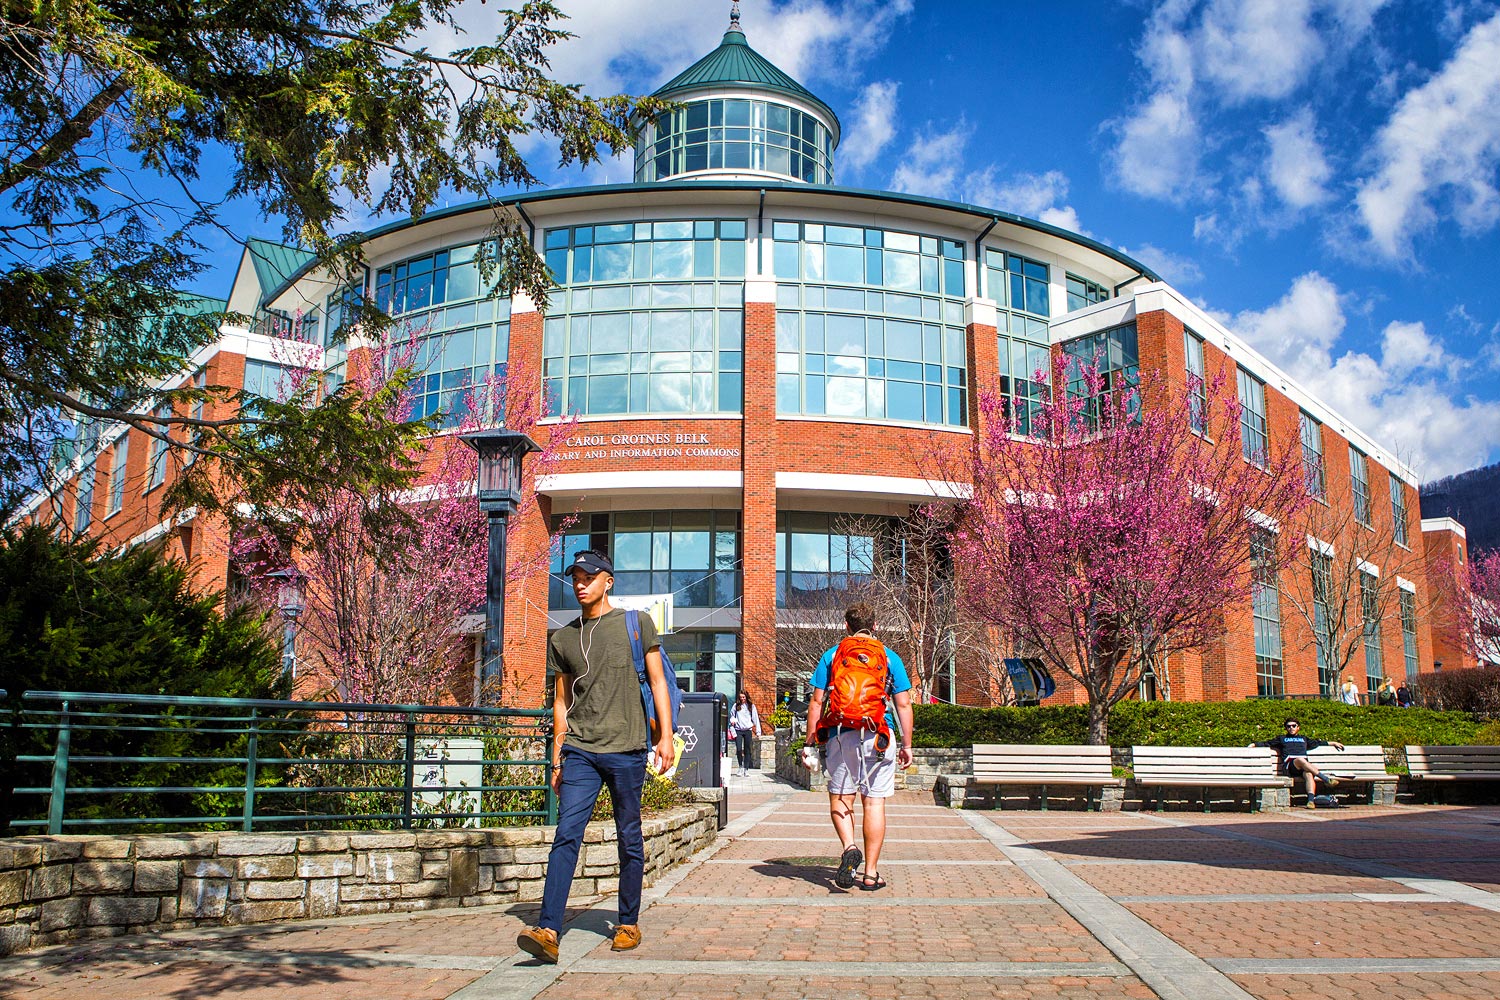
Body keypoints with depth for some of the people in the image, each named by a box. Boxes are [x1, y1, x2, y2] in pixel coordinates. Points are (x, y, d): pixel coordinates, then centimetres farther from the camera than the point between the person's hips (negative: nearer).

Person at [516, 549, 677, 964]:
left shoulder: (637, 623, 6)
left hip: (626, 749, -2)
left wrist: (665, 736, -4)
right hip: (579, 750, 2)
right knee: (566, 835, -10)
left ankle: (629, 923, 19)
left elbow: (657, 681, 5)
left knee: (630, 840, 6)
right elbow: (561, 702, 18)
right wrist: (557, 758, 13)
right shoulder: (562, 638, 14)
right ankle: (548, 931, -17)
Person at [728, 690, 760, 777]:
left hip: (748, 730, 0)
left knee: (747, 750, 3)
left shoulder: (751, 706, 5)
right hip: (738, 730, 0)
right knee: (739, 749, -8)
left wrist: (758, 731, 0)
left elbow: (755, 718, 5)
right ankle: (740, 766, 12)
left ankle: (746, 769, 9)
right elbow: (732, 716, 12)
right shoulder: (736, 706, 4)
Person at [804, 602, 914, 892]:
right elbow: (904, 705, 4)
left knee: (840, 799, 11)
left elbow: (816, 702, 3)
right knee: (874, 803, 5)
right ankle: (871, 873, 6)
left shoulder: (831, 656, 7)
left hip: (841, 735, 0)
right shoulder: (890, 657, 7)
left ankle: (849, 847, -15)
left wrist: (810, 742, 8)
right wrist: (907, 745, 10)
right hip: (879, 737, 0)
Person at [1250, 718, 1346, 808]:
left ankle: (1311, 800, -51)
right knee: (1300, 759, -38)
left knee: (1308, 773, -36)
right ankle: (1325, 778, -45)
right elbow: (1266, 743, 29)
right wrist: (1254, 744, 17)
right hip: (1289, 766, -2)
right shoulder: (1282, 738, 30)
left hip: (1305, 765, 2)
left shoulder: (1304, 738, 35)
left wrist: (1333, 743, 43)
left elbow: (1319, 743, 44)